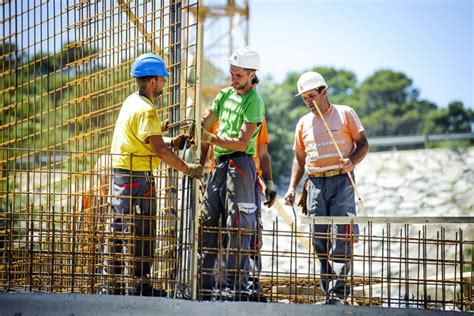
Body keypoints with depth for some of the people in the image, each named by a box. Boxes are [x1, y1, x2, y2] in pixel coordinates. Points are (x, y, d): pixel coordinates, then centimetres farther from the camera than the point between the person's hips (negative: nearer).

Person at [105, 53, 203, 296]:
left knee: (120, 235, 14)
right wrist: (188, 169, -16)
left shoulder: (132, 102, 13)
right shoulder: (145, 109, -17)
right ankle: (137, 289, -4)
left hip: (121, 176, 10)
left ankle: (115, 286, 20)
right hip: (137, 178, -10)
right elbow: (159, 150, -23)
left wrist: (176, 141, 7)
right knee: (139, 238, -5)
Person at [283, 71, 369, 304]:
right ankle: (330, 289, 6)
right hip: (315, 183, 5)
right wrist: (292, 188, 10)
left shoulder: (344, 114, 4)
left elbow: (363, 144, 3)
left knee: (340, 237, -12)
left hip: (341, 181, -4)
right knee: (319, 239, 1)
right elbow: (299, 159, 21)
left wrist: (352, 161, -17)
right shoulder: (303, 123, 16)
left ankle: (338, 290, -15)